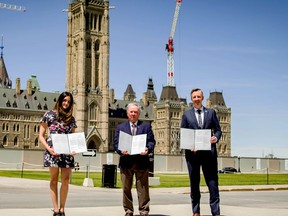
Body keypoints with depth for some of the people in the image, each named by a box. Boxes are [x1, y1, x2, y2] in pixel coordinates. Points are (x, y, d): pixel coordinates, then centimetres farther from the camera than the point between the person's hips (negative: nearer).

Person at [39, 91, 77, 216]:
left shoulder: (71, 118, 15)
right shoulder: (49, 114, 5)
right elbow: (41, 136, 4)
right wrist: (48, 148, -12)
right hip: (53, 152, -3)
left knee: (65, 180, -3)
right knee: (54, 179, 0)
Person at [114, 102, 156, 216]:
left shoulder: (146, 126, 12)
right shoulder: (120, 127, 13)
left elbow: (151, 141, 5)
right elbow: (116, 143, 6)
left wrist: (148, 149, -16)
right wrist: (120, 150, -14)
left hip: (141, 161, -1)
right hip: (126, 162, 1)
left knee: (143, 188, 1)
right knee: (126, 188, 6)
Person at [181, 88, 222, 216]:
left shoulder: (211, 112, 12)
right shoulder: (186, 114, 11)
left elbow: (218, 130, 10)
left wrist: (216, 138, -12)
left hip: (209, 152, 0)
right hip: (192, 152, 1)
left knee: (213, 182, -3)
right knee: (194, 183, 8)